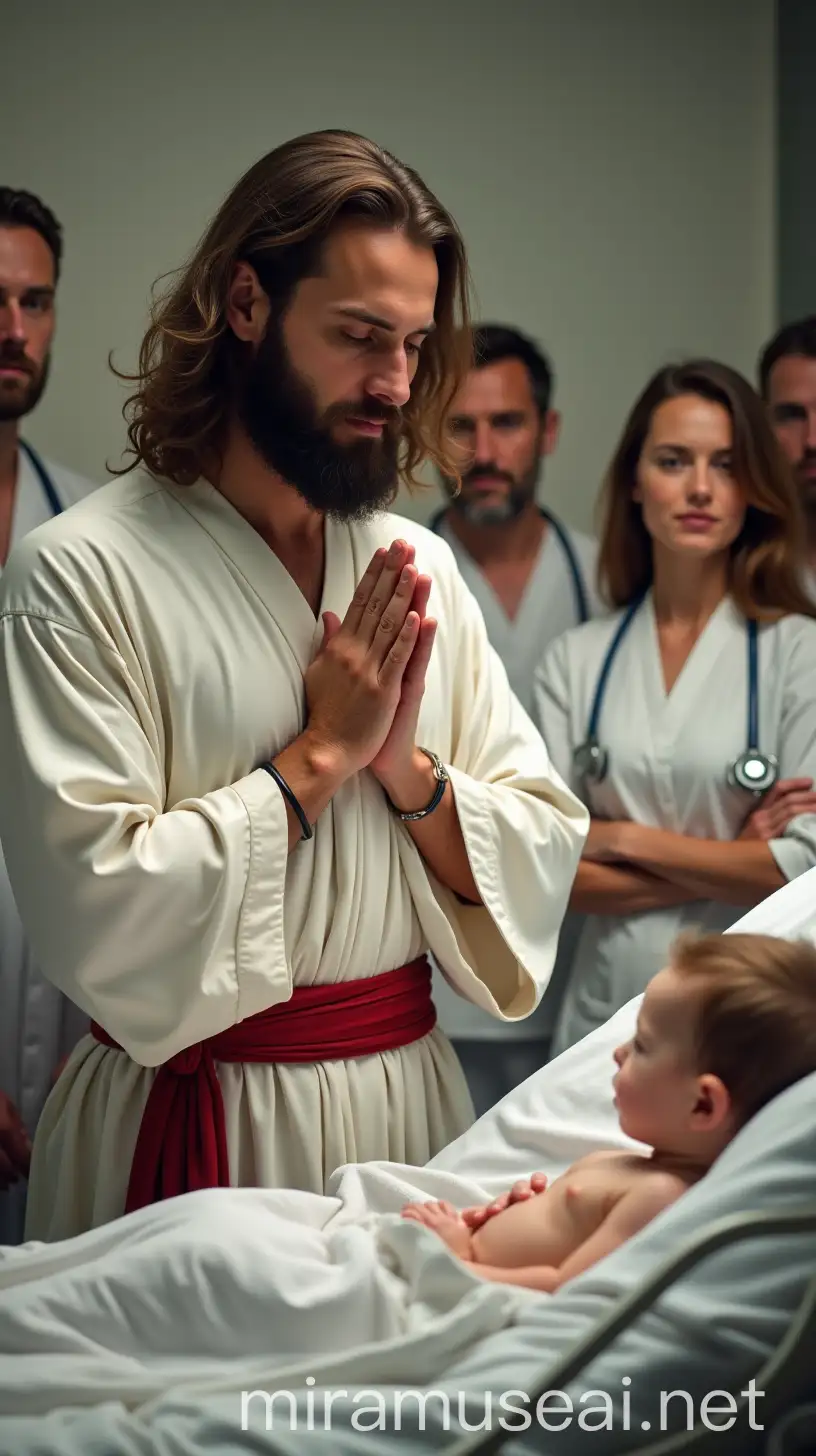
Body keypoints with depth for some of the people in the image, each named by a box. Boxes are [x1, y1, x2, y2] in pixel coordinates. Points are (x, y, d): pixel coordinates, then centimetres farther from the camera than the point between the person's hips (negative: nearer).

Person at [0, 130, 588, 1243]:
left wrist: (407, 768, -13)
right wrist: (318, 756, -14)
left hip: (411, 1098, 5)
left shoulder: (421, 571, 6)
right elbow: (95, 919, -20)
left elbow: (543, 857, 5)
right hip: (197, 1126, -5)